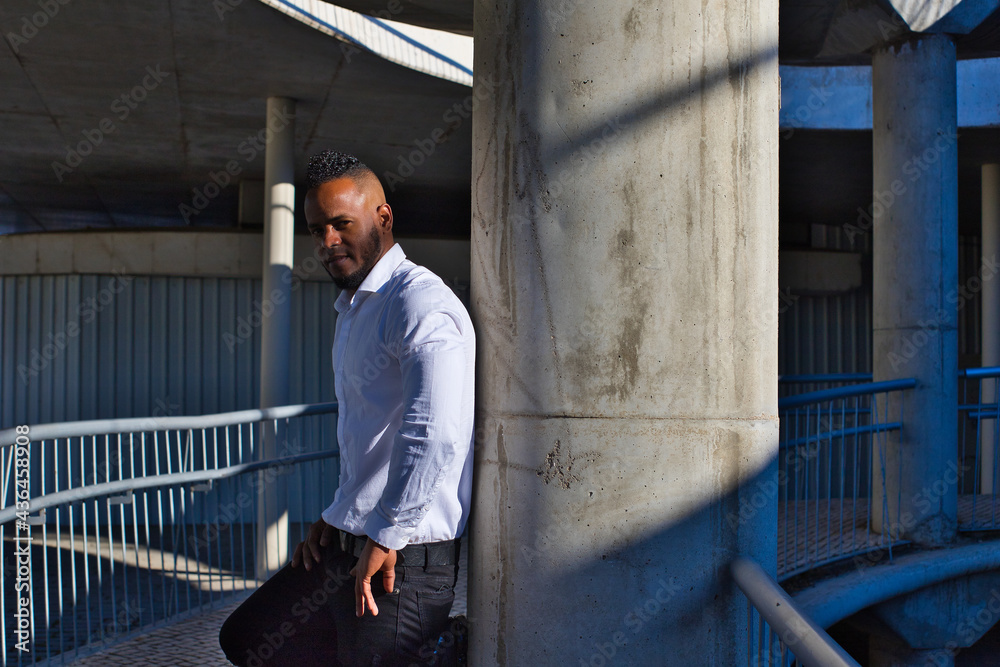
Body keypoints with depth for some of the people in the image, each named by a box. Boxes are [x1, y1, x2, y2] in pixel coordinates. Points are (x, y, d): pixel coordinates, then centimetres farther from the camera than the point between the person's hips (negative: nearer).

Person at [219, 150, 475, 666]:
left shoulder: (421, 302, -16)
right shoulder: (352, 309, 18)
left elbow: (434, 436, -29)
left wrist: (386, 537, -22)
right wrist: (337, 517, 19)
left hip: (402, 557, -10)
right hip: (347, 545, 10)